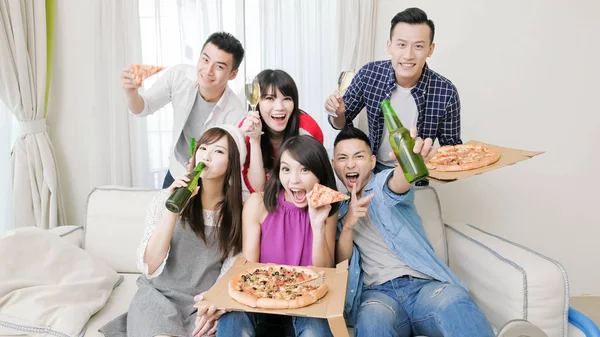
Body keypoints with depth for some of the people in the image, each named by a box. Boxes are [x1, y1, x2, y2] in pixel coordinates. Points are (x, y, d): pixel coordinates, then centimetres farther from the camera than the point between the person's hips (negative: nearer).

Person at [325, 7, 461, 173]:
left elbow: (451, 147, -5)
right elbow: (343, 122, -1)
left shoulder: (446, 92, -19)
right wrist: (338, 114, -23)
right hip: (373, 167, 2)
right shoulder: (369, 74, -14)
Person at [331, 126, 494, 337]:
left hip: (424, 284, -1)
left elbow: (399, 184, -18)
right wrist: (348, 226, -7)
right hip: (378, 292, 2)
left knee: (454, 302, -36)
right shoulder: (337, 208, 19)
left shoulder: (382, 184, 9)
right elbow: (340, 264, 12)